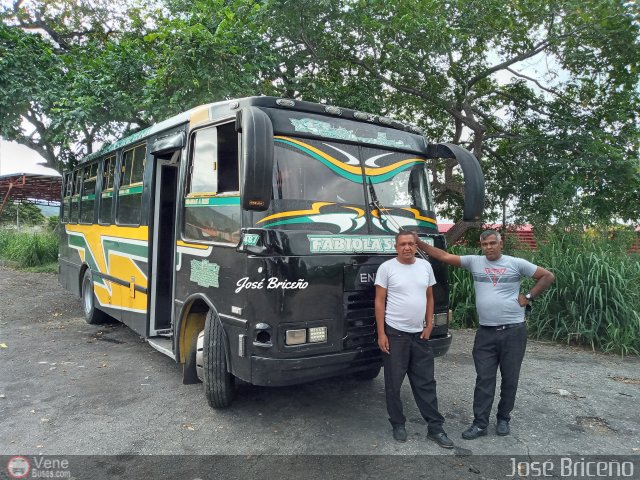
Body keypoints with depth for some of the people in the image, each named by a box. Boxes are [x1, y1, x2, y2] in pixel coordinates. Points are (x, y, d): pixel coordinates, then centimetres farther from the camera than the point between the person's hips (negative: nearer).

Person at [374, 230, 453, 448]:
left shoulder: (425, 266, 5)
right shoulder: (386, 268, -8)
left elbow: (429, 297, 12)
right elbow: (379, 302, -7)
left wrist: (429, 325, 5)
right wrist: (381, 333, -11)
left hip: (419, 334, 4)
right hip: (395, 333, -4)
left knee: (426, 382, 10)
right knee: (394, 383, 7)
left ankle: (435, 427, 20)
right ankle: (398, 424, 24)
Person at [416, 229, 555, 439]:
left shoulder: (516, 263, -1)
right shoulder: (474, 262, 4)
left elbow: (548, 276, 5)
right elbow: (444, 256, 3)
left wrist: (529, 296, -3)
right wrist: (419, 243, -2)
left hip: (513, 331, -1)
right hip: (486, 332, 1)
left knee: (510, 379, 11)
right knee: (484, 379, 4)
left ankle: (503, 419, 29)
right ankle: (480, 424, 12)